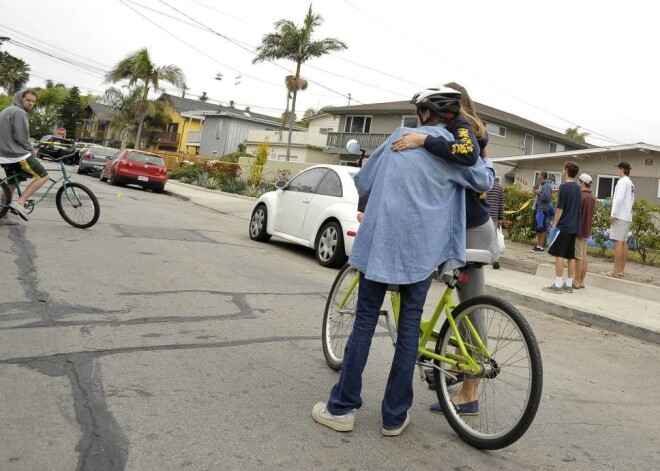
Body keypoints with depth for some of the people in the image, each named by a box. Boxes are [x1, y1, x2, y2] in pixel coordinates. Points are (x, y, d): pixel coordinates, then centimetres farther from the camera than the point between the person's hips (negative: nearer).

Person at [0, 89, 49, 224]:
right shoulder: (19, 112, -13)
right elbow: (21, 137, -19)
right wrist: (32, 149, -3)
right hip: (18, 154, -10)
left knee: (12, 184, 17)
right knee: (43, 176, -3)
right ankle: (19, 203, -12)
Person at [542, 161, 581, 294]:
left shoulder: (564, 186, -10)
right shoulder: (577, 188, 12)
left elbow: (560, 208, -13)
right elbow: (578, 208, 16)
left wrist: (554, 224, -5)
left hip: (564, 226, -7)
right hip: (574, 227, 7)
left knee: (559, 254, -5)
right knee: (571, 256, 8)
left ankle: (558, 285, -6)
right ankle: (569, 284, 12)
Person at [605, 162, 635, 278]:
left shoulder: (622, 181, -10)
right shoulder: (631, 183, 17)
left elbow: (619, 199, -18)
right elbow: (631, 200, 18)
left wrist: (613, 214, -17)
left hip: (620, 216, -9)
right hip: (627, 217, 9)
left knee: (618, 242, -9)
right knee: (624, 242, 9)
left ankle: (616, 271, -10)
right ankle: (621, 269, 12)